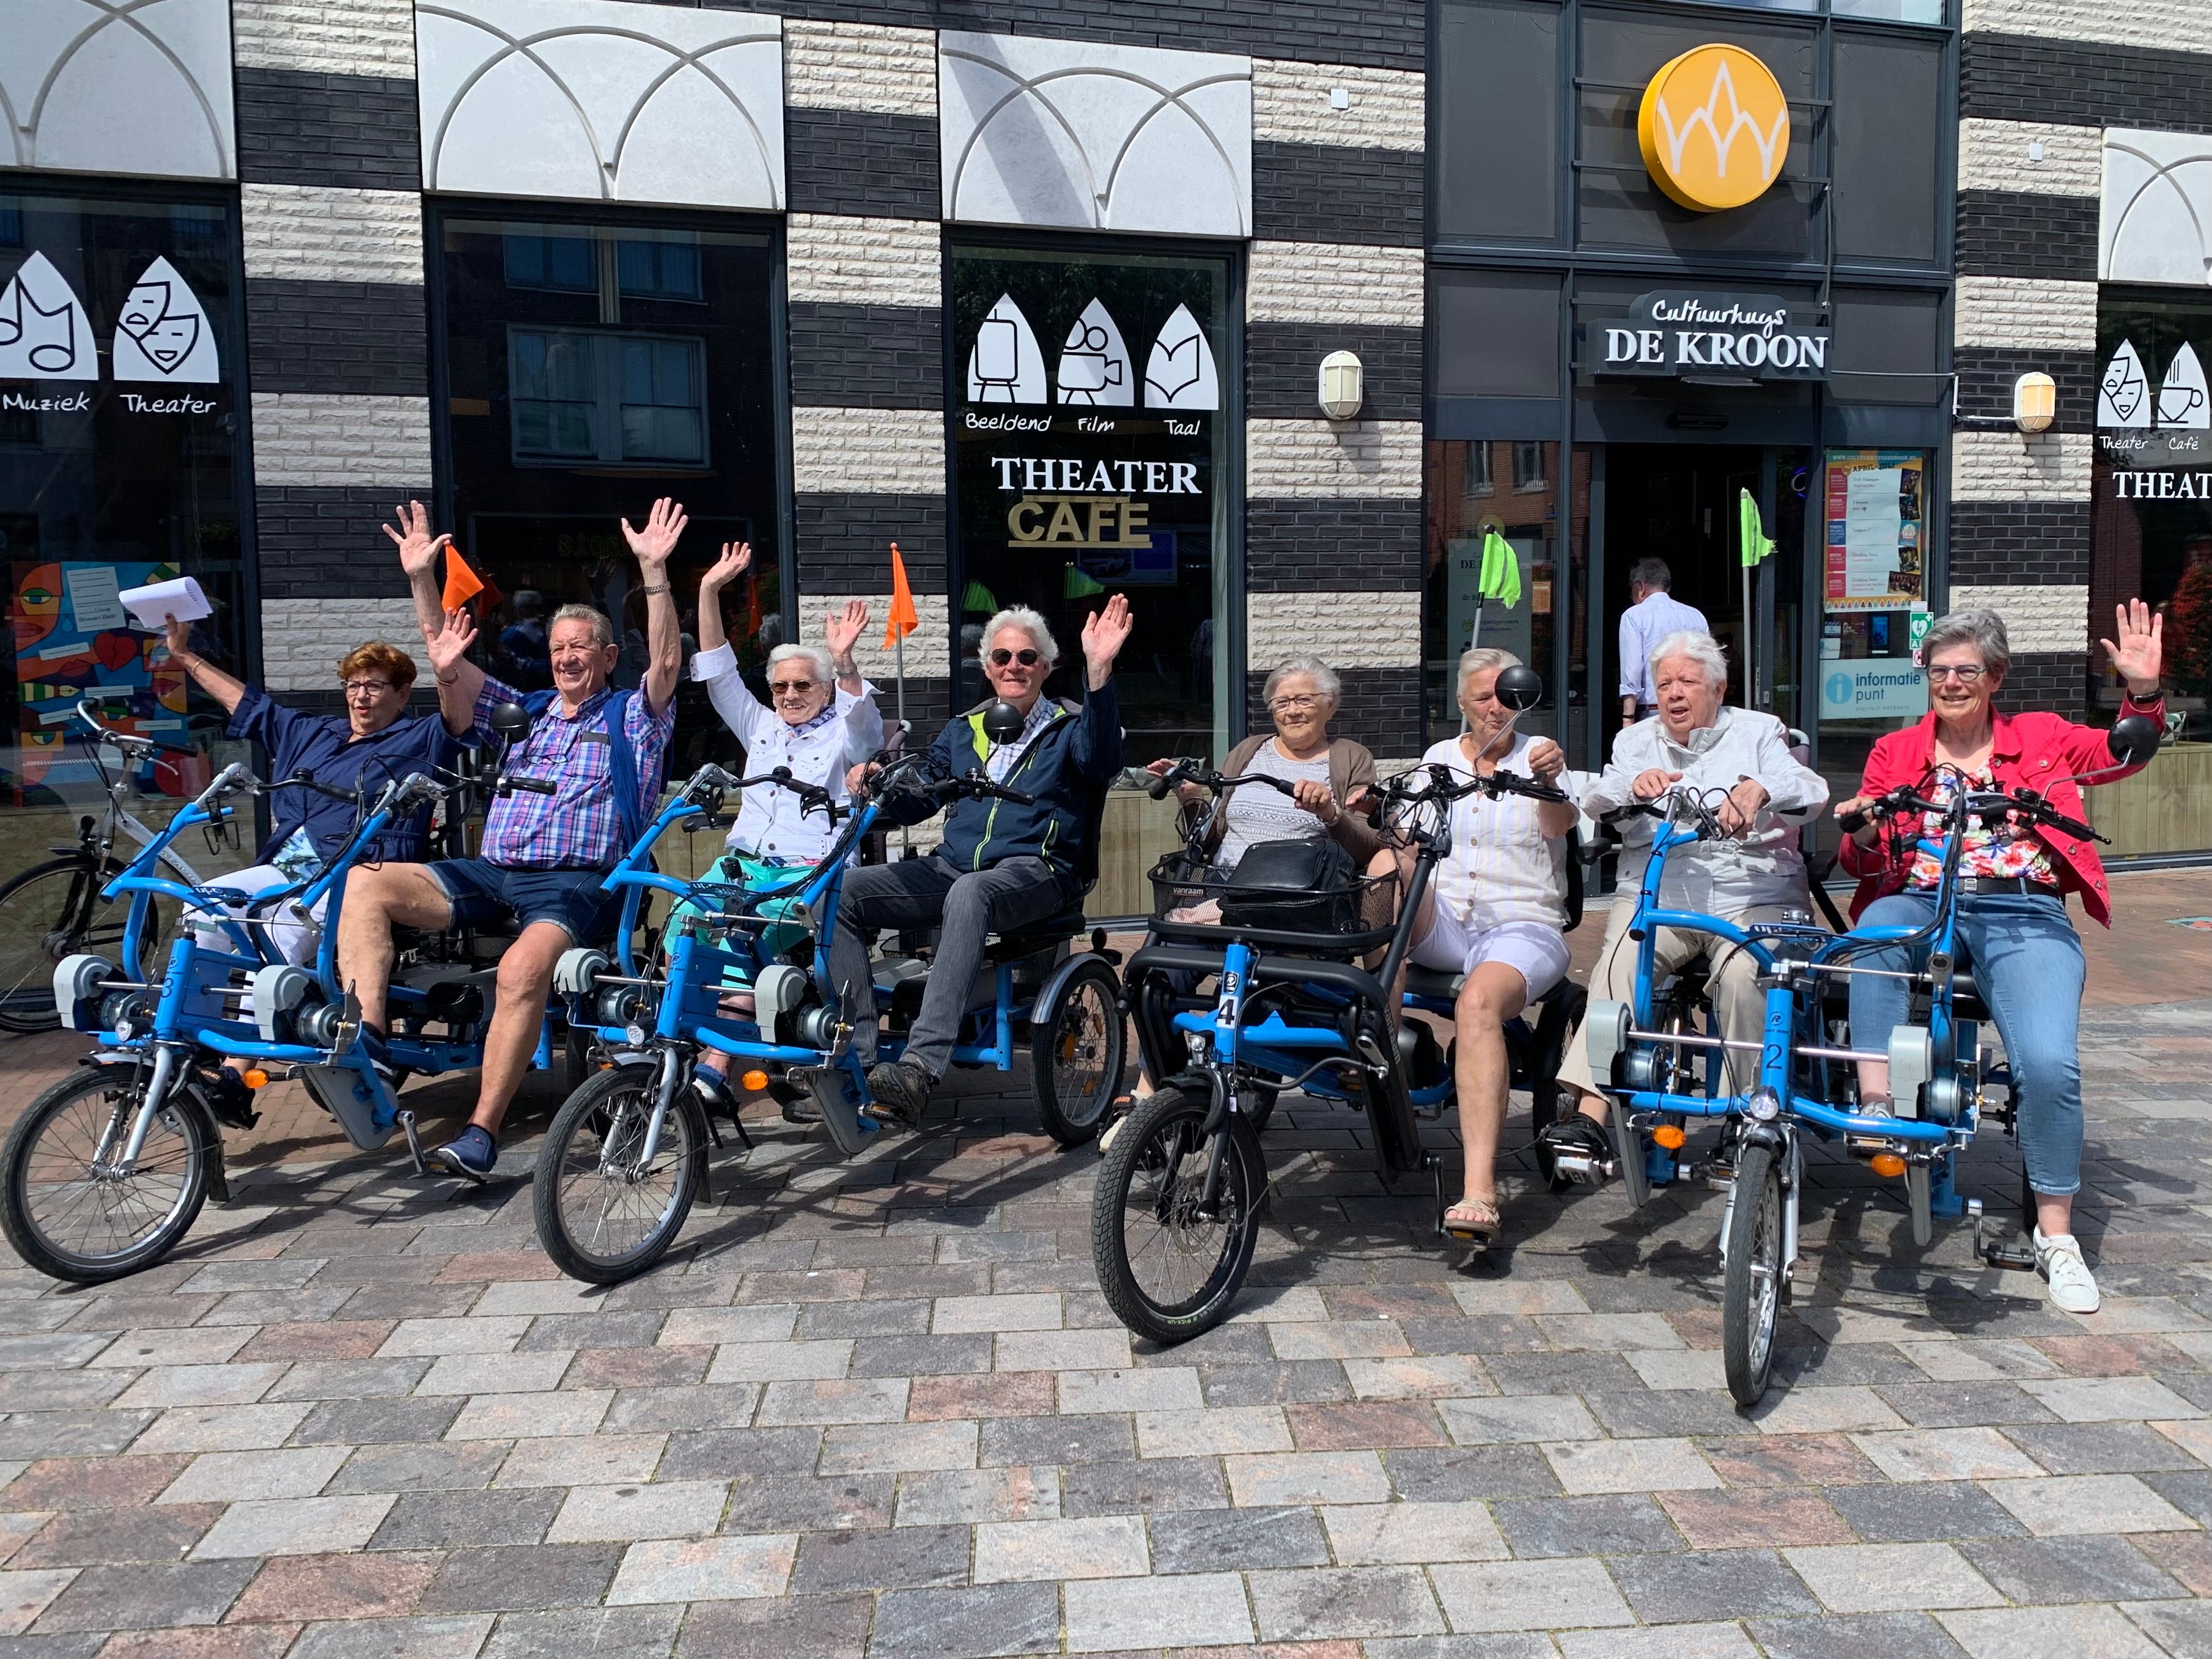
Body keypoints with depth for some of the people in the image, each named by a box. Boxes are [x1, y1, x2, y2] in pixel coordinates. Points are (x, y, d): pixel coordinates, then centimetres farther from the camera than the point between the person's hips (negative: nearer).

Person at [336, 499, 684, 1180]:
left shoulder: (632, 717, 12)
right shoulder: (524, 711, 26)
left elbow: (666, 660, -6)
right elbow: (451, 661, 20)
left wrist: (655, 570, -15)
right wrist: (422, 580, 10)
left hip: (578, 881, -6)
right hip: (491, 872, 6)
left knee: (523, 967, -36)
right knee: (367, 883, -15)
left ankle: (482, 1133, -32)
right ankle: (365, 1037, -26)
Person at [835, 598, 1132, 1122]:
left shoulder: (1068, 728, 9)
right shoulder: (963, 731, 24)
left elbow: (1101, 761, -15)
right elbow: (915, 800, 19)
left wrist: (1098, 672, -29)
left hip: (1033, 872, -5)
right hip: (951, 868, 5)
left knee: (969, 893, -40)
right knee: (841, 892, -17)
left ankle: (921, 1067, -47)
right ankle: (858, 1055, -18)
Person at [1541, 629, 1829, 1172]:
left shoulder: (1759, 732, 16)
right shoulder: (1636, 740, 22)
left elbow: (1811, 791, -2)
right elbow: (1593, 798, 5)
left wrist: (1758, 789, -26)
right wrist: (1633, 785, -20)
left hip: (1754, 895, -1)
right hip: (1656, 894, 1)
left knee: (1744, 975, -33)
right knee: (1619, 963, -29)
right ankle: (1590, 1115, -36)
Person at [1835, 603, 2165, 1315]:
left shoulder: (2042, 737, 17)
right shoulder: (1895, 752, 16)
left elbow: (2122, 754, 2)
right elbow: (1865, 865, 9)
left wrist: (2144, 690, -16)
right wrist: (1864, 834, -15)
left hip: (2025, 915, -1)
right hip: (1922, 906, 1)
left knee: (2049, 1062, -22)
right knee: (1876, 928, -37)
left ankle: (2056, 1236, -5)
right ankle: (1875, 1106, -36)